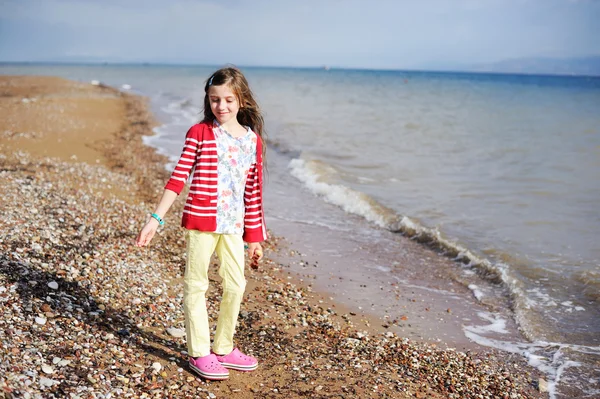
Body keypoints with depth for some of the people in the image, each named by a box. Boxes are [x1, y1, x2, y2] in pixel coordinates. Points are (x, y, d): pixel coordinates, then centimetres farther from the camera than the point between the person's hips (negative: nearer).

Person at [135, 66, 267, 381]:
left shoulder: (253, 139, 6)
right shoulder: (199, 133, -5)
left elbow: (253, 191, 9)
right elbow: (178, 179, -7)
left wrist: (254, 236, 12)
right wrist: (155, 219, -13)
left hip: (234, 225, 4)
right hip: (201, 220, -4)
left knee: (235, 285, 10)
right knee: (196, 285, 4)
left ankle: (223, 349, 27)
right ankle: (199, 354, 16)